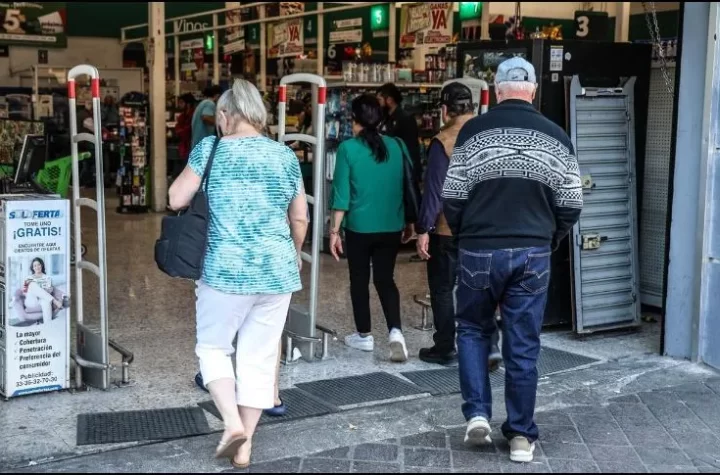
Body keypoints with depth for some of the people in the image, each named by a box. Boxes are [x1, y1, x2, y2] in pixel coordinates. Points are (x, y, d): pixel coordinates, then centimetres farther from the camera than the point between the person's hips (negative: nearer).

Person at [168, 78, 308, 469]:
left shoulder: (210, 148, -3)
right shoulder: (285, 155, 6)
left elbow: (176, 200, -2)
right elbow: (300, 218, 11)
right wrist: (295, 255, 28)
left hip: (226, 269, -3)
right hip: (277, 270, 3)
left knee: (212, 346, 15)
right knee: (259, 356, 9)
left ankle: (232, 423, -1)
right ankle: (245, 446, 13)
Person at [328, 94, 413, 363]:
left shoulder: (348, 148, -10)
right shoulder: (398, 146, 0)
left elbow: (342, 193, -11)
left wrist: (334, 230, -4)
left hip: (359, 227, -3)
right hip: (391, 227, 3)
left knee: (360, 280, 13)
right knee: (385, 279, 13)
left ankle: (364, 336, 22)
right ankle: (395, 331, -6)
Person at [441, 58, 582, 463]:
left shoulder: (474, 131, -4)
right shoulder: (556, 136, 2)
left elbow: (452, 196, -3)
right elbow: (571, 205, 3)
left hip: (480, 250, -1)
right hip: (533, 253, 1)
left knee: (474, 330, 19)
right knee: (523, 345, 8)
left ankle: (478, 413, 8)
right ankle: (522, 436, 14)